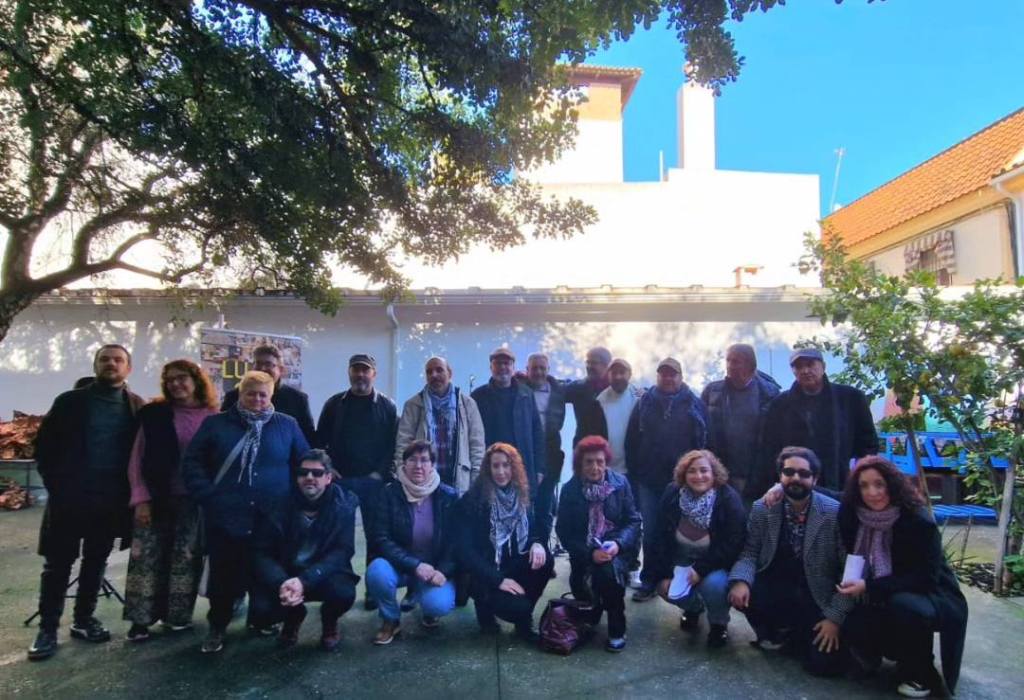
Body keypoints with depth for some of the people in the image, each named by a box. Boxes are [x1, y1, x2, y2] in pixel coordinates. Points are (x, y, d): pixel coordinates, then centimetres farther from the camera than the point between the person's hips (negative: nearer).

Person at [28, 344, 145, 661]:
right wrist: (56, 484, -6)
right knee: (58, 563, 5)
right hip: (69, 497, -1)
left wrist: (128, 490, -2)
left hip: (110, 499, 2)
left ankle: (84, 619, 26)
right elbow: (44, 446, 2)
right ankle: (48, 628, 16)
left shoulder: (138, 407, 3)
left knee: (96, 561, 13)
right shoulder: (70, 401, 0)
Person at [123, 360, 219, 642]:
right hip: (156, 498, 1)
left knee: (185, 558, 6)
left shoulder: (213, 418, -1)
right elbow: (137, 458, 2)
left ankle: (177, 614, 19)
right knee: (147, 556, 2)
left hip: (194, 500, 0)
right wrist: (141, 498, -5)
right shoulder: (154, 414, 2)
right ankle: (141, 618, 13)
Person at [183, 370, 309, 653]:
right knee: (224, 574, 6)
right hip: (225, 517, -1)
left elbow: (305, 463, 9)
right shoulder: (216, 424, 3)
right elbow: (192, 461, 2)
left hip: (272, 517, 1)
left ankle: (261, 619, 33)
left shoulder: (287, 425, 5)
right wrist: (207, 496, -7)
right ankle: (217, 628, 26)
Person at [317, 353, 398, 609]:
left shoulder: (387, 406, 3)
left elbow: (394, 444, 0)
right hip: (339, 480, 2)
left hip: (373, 481, -1)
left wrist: (382, 472, -10)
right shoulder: (335, 404, 7)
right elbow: (320, 440, 9)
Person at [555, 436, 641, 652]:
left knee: (609, 570, -33)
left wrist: (618, 543, -22)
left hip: (617, 548, -1)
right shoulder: (570, 489, -4)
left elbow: (634, 521, -3)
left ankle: (617, 630, -11)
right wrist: (590, 553, -20)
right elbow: (564, 532, -6)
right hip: (585, 552, 1)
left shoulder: (620, 483, -4)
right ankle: (593, 610, 28)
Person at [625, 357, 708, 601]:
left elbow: (704, 442, -2)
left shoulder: (694, 404, 1)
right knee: (651, 532, 6)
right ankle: (649, 581, 16)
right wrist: (633, 472, 0)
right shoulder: (645, 402, 4)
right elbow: (631, 440, 4)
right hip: (648, 479, 1)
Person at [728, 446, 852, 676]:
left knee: (825, 663, -20)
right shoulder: (762, 508, -6)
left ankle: (796, 635, 17)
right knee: (740, 593, -25)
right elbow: (750, 551, -3)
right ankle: (777, 630, 8)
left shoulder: (835, 512, -14)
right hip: (774, 588, 3)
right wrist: (740, 580, -25)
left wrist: (834, 616, -16)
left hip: (816, 596, -2)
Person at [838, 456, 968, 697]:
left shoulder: (918, 521, -24)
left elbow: (925, 578, -24)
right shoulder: (854, 516, -11)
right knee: (852, 625, -22)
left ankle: (919, 671, -7)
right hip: (885, 603, 4)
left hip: (932, 598, -4)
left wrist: (870, 587, -30)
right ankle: (906, 655, 10)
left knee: (902, 605, -36)